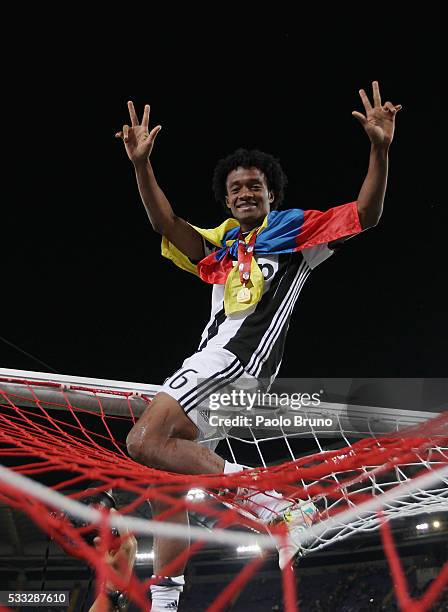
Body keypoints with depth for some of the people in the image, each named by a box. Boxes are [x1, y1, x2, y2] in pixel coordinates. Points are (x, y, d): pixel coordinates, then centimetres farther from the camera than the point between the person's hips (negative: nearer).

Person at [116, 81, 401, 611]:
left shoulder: (293, 228, 8)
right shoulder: (221, 244, 22)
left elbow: (365, 215, -5)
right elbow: (166, 224, 7)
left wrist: (380, 150, -20)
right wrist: (141, 164, -7)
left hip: (240, 355, -8)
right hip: (209, 360, 8)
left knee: (144, 441, -25)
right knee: (165, 470, 5)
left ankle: (274, 504, -25)